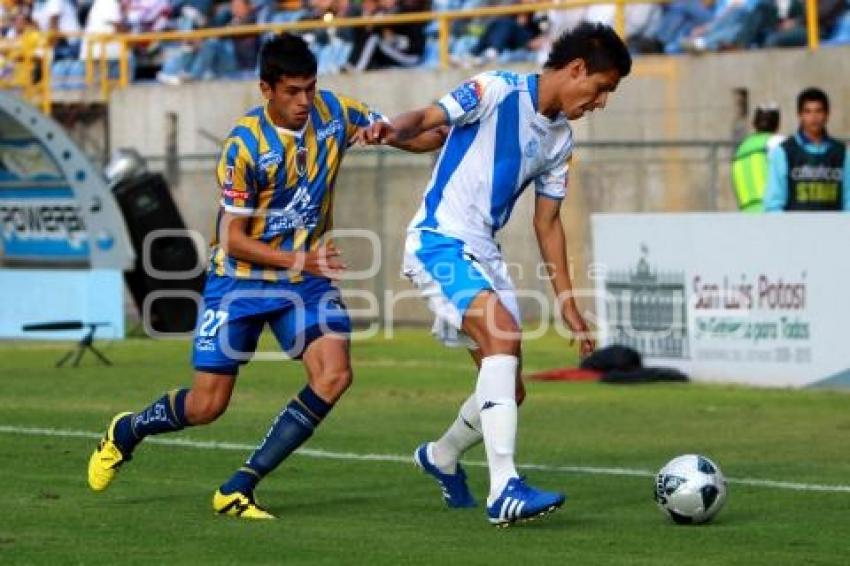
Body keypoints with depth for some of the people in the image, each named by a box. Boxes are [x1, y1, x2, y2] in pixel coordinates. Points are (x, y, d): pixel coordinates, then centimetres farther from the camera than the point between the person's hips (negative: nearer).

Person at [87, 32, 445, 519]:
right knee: (206, 406, -1)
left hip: (306, 274, 4)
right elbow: (233, 239, -17)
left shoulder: (333, 112, -7)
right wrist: (299, 260, -29)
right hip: (240, 279, -4)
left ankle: (238, 490, -12)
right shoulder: (245, 145, -20)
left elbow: (409, 137, 3)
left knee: (334, 375, -21)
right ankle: (125, 433, 33)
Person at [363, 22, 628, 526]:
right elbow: (427, 119, -18)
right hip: (439, 241, -8)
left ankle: (442, 458, 37)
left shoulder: (560, 140, 12)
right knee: (504, 334, -29)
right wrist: (394, 130, -41)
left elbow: (548, 222, 18)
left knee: (509, 392, 6)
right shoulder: (498, 91, -10)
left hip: (485, 255, 8)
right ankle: (505, 490, -34)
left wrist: (568, 305, 15)